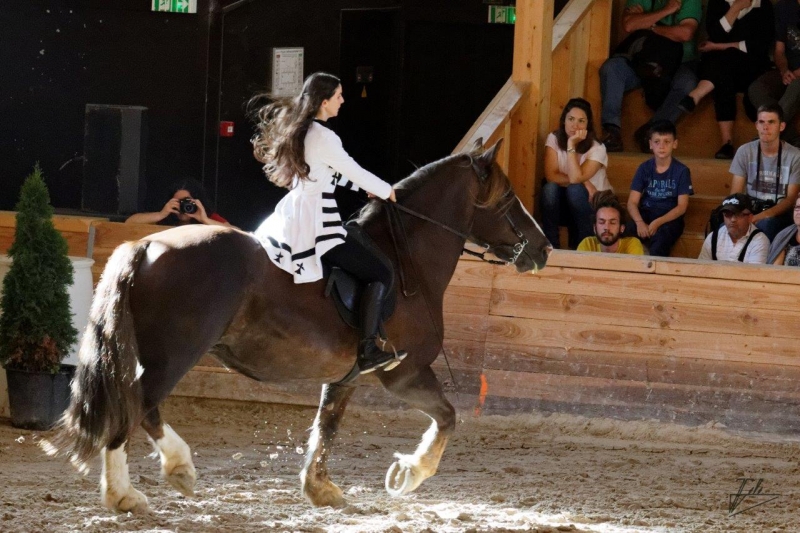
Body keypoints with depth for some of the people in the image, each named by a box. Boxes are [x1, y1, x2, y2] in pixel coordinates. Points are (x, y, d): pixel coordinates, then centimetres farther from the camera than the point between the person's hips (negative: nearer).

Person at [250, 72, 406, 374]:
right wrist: (386, 191, 10)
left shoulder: (299, 130, 13)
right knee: (381, 275, -7)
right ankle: (368, 352, -15)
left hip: (290, 219, 10)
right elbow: (354, 171, -7)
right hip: (314, 226, -10)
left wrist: (364, 187, 26)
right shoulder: (324, 137, -15)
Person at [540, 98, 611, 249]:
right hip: (563, 206, 2)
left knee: (575, 189, -33)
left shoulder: (597, 149, -17)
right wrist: (584, 183, -25)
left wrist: (571, 145, -31)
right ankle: (550, 246, -23)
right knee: (550, 188, -29)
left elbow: (575, 178, -30)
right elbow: (551, 176, -18)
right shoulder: (554, 139, -7)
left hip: (593, 204, -2)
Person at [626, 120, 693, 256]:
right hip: (645, 215, 2)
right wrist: (640, 223, -19)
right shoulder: (644, 168, 7)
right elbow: (632, 202, 2)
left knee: (661, 236, -38)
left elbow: (682, 206, -5)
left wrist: (658, 223, -19)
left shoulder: (681, 171, 0)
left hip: (670, 218, -2)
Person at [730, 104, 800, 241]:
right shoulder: (745, 151, 3)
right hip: (750, 211, 2)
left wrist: (764, 215, -22)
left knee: (766, 224, -38)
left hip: (778, 215, -2)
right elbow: (735, 194, 3)